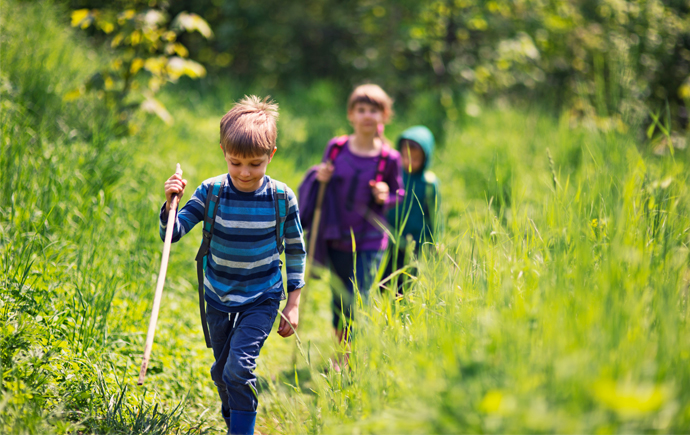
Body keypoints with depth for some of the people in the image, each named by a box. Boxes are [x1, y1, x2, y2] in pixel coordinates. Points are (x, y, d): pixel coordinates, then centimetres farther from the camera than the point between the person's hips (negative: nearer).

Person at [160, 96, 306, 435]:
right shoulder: (211, 192, -13)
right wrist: (170, 203, -33)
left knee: (239, 367, -18)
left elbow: (295, 251, -1)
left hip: (262, 298, -2)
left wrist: (294, 304, -1)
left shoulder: (281, 198, -13)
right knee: (221, 372, 17)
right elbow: (172, 233, -13)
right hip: (219, 298, 3)